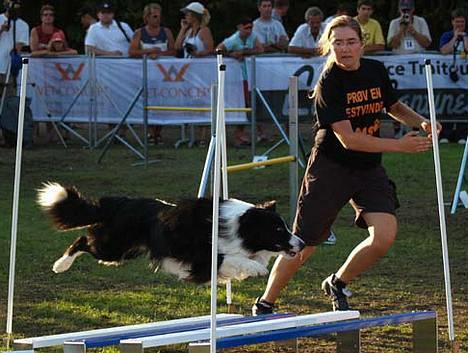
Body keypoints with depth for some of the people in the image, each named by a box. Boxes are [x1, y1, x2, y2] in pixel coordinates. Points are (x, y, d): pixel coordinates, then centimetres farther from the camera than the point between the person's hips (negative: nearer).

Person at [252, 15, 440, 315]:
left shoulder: (376, 71, -1)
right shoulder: (329, 83, -19)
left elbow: (394, 107, 20)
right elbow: (348, 139, -24)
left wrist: (421, 122, 0)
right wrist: (399, 145, -25)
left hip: (369, 169, 5)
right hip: (331, 168, -5)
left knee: (385, 236, -14)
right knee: (304, 246, 0)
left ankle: (337, 284, 11)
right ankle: (264, 304, 20)